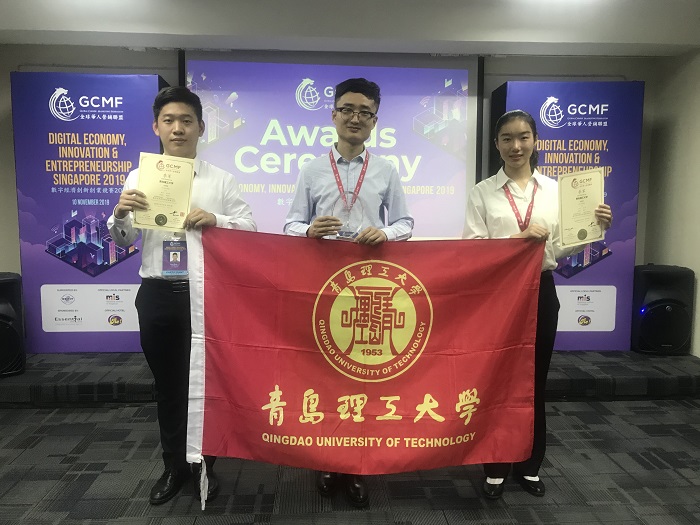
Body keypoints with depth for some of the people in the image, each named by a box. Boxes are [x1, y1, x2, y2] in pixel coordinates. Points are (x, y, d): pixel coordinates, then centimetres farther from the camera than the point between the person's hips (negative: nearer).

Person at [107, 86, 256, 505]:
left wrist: (215, 219, -23)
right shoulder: (138, 178, 5)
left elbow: (250, 229, -5)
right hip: (157, 293, 2)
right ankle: (175, 466, 35)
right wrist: (119, 214, -15)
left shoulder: (221, 180, 0)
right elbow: (123, 241, 6)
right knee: (168, 383, 15)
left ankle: (206, 465, 32)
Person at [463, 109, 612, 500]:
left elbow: (559, 249, 6)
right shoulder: (483, 192, 0)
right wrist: (521, 237, -19)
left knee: (535, 379, 13)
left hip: (540, 291, 3)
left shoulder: (554, 189, 7)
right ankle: (496, 468, 24)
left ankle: (530, 465, 31)